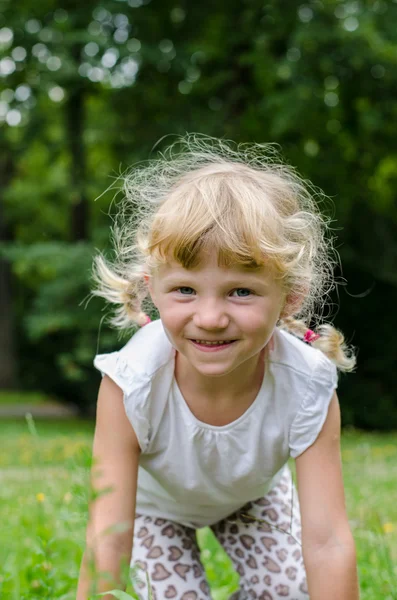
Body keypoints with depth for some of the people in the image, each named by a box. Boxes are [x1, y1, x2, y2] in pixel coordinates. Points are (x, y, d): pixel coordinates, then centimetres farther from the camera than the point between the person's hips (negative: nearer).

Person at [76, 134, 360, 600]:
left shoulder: (307, 388, -39)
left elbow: (327, 541, -36)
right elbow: (107, 541, -39)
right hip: (155, 497, -1)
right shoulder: (131, 386, -41)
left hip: (252, 492, 2)